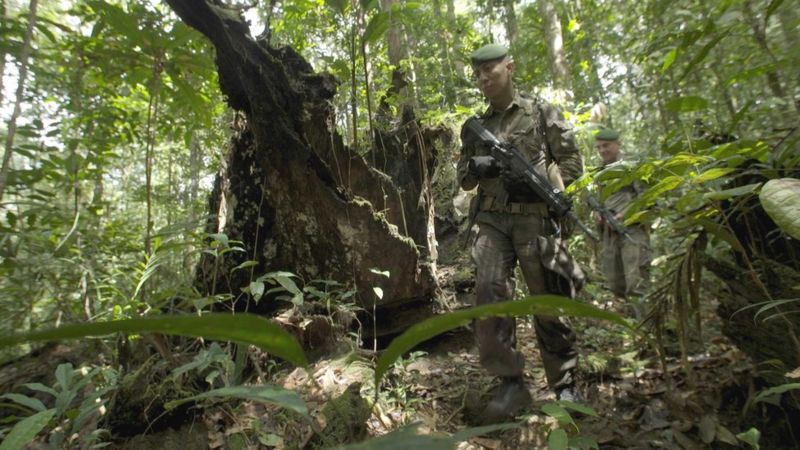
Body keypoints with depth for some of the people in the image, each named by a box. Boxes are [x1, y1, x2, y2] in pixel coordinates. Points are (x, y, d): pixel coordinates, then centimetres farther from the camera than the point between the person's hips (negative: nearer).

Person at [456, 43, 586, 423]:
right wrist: (475, 168, -3)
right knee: (489, 291, -17)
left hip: (534, 218, -2)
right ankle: (510, 382, -6)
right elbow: (463, 178, 19)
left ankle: (565, 387, 19)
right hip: (491, 220, 3)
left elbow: (572, 162, 6)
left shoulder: (542, 112, 9)